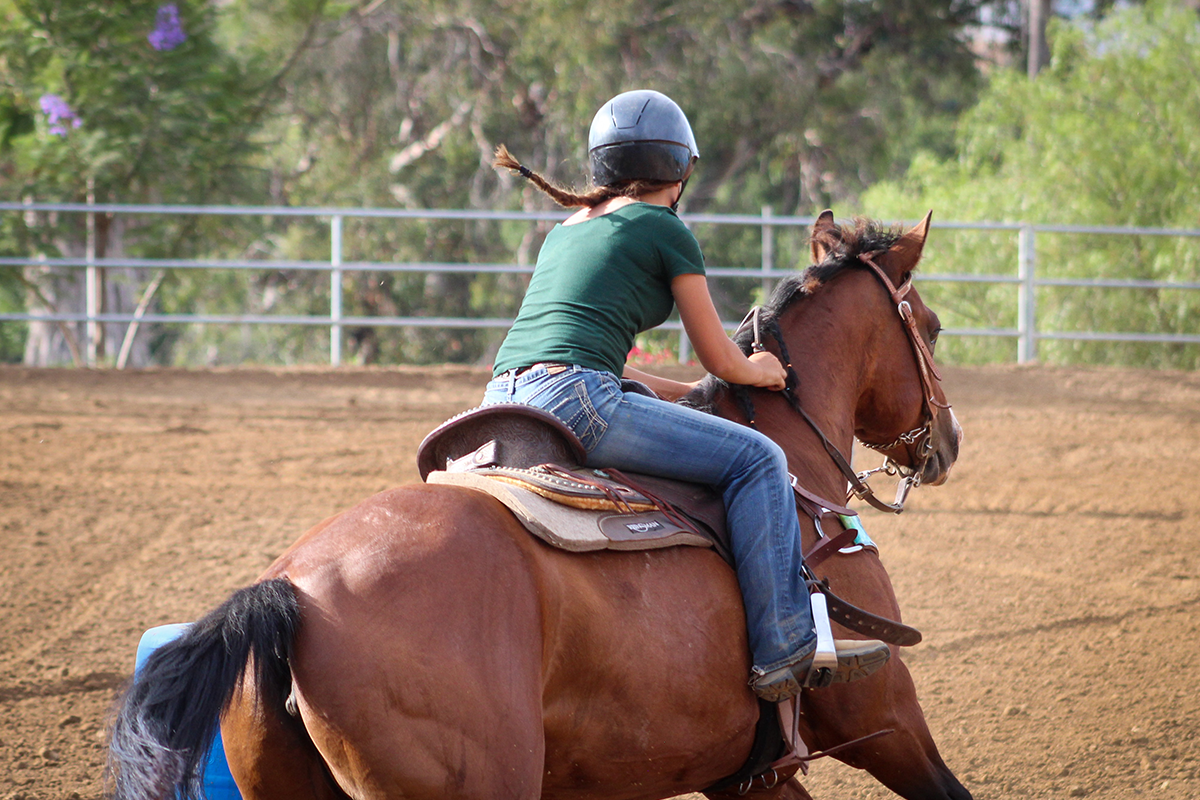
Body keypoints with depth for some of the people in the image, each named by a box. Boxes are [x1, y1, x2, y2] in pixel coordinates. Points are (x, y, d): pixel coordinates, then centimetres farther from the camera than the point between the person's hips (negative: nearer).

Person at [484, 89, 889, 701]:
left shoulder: (567, 230, 28)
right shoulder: (664, 230, 6)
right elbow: (719, 358, 10)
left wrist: (687, 394, 39)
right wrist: (758, 372, 33)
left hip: (503, 400, 8)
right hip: (573, 399, -8)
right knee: (756, 459, -3)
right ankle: (785, 649, -6)